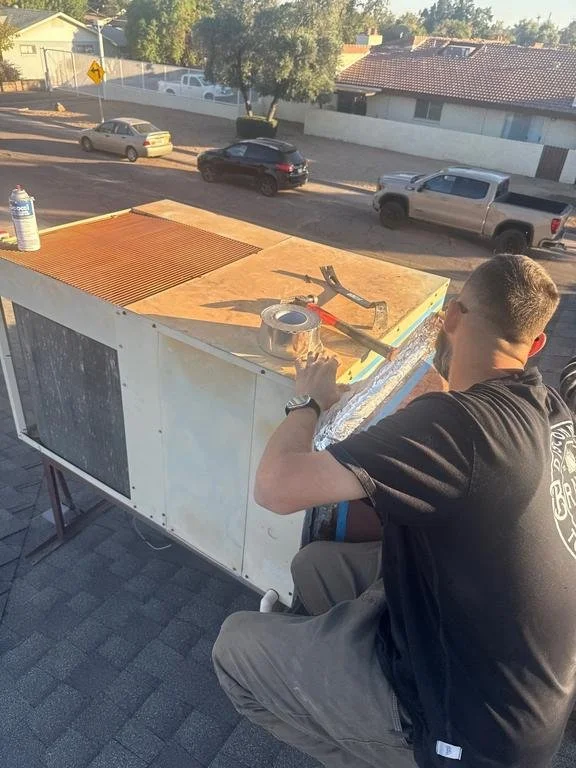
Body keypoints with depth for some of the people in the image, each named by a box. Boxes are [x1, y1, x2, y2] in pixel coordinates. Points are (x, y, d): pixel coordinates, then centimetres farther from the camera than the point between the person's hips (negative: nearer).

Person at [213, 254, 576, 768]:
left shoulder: (454, 421, -33)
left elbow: (277, 487, -35)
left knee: (236, 646, 4)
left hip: (476, 724, -8)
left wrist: (309, 402, -16)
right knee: (315, 563, 16)